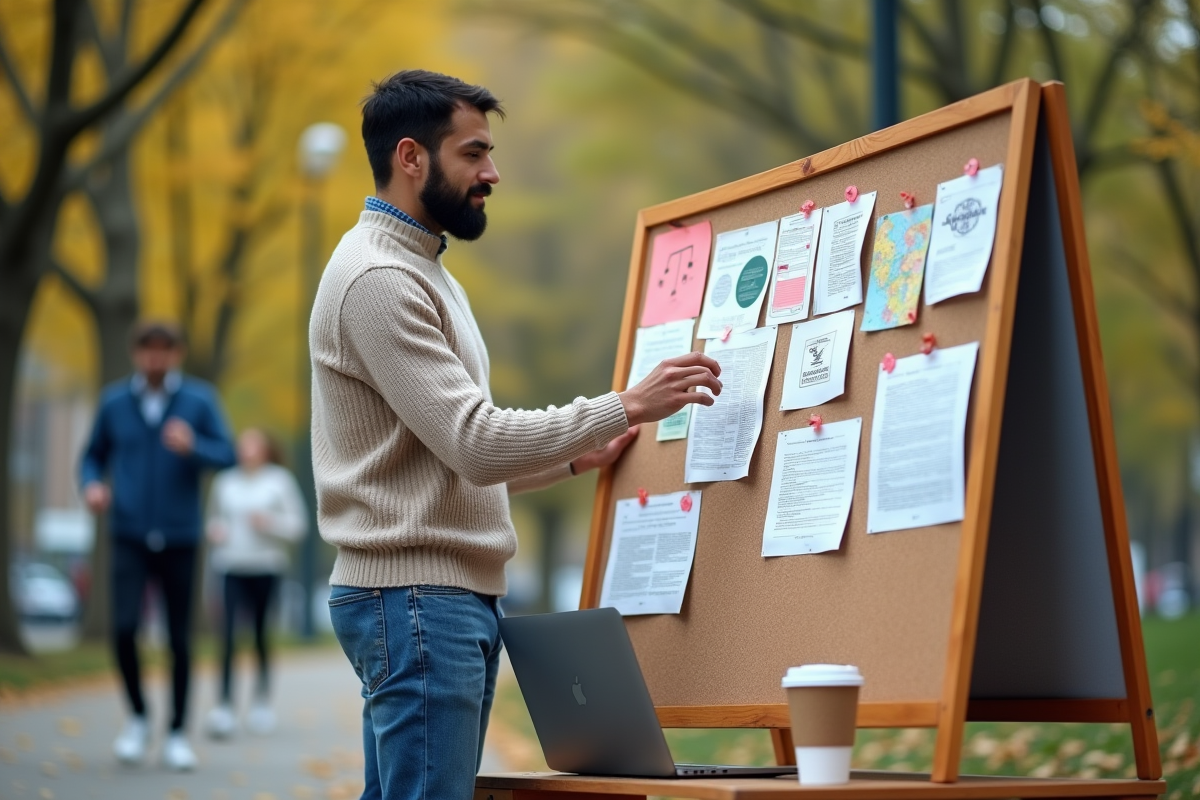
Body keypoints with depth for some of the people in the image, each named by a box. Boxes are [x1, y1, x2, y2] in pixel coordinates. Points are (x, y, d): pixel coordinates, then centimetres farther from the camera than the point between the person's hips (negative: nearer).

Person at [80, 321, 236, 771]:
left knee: (180, 640, 3)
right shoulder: (114, 401, 3)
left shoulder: (200, 400, -2)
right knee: (124, 628, -15)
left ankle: (177, 735, 18)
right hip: (129, 536, 0)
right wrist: (92, 485, -7)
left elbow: (226, 456, -6)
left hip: (178, 538, 0)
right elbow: (95, 455, 14)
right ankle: (137, 720, 8)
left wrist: (192, 447, -26)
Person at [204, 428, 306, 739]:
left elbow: (297, 524, 3)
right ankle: (224, 705, -15)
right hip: (231, 565, 1)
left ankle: (262, 701, 20)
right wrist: (213, 530, 1)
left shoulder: (280, 480, 4)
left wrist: (269, 522, -13)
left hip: (266, 567, -1)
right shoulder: (225, 481, 10)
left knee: (263, 636, 4)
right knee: (228, 633, -12)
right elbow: (214, 518, 22)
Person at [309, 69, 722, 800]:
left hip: (450, 597, 10)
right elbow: (476, 443, -22)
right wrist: (628, 407, -18)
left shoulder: (421, 271, 19)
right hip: (417, 599, -10)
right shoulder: (379, 278, -14)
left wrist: (575, 460, 17)